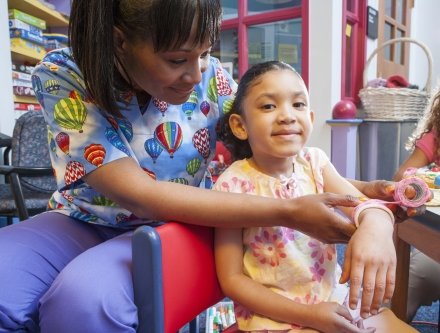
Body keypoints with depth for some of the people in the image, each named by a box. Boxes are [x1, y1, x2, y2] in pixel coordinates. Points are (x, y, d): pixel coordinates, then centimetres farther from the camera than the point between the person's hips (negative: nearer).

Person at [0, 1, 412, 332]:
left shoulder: (210, 79, -14)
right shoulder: (61, 78, -20)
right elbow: (137, 194, -28)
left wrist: (370, 220, -29)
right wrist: (287, 212, -33)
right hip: (81, 221, 1)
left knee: (82, 300, -31)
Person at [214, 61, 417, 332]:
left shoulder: (314, 162, -3)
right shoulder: (235, 185, -16)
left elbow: (362, 203, -18)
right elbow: (231, 278, -13)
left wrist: (376, 228, -42)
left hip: (336, 299, 5)